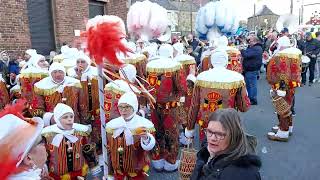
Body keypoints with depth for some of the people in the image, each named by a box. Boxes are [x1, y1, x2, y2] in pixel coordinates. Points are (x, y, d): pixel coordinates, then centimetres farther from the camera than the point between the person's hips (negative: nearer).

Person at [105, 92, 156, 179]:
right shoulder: (112, 124, -5)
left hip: (137, 169, -3)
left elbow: (149, 147, -27)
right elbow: (109, 148, 5)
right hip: (118, 169, 3)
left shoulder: (144, 124, -18)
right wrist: (110, 169, 10)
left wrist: (145, 138, -48)